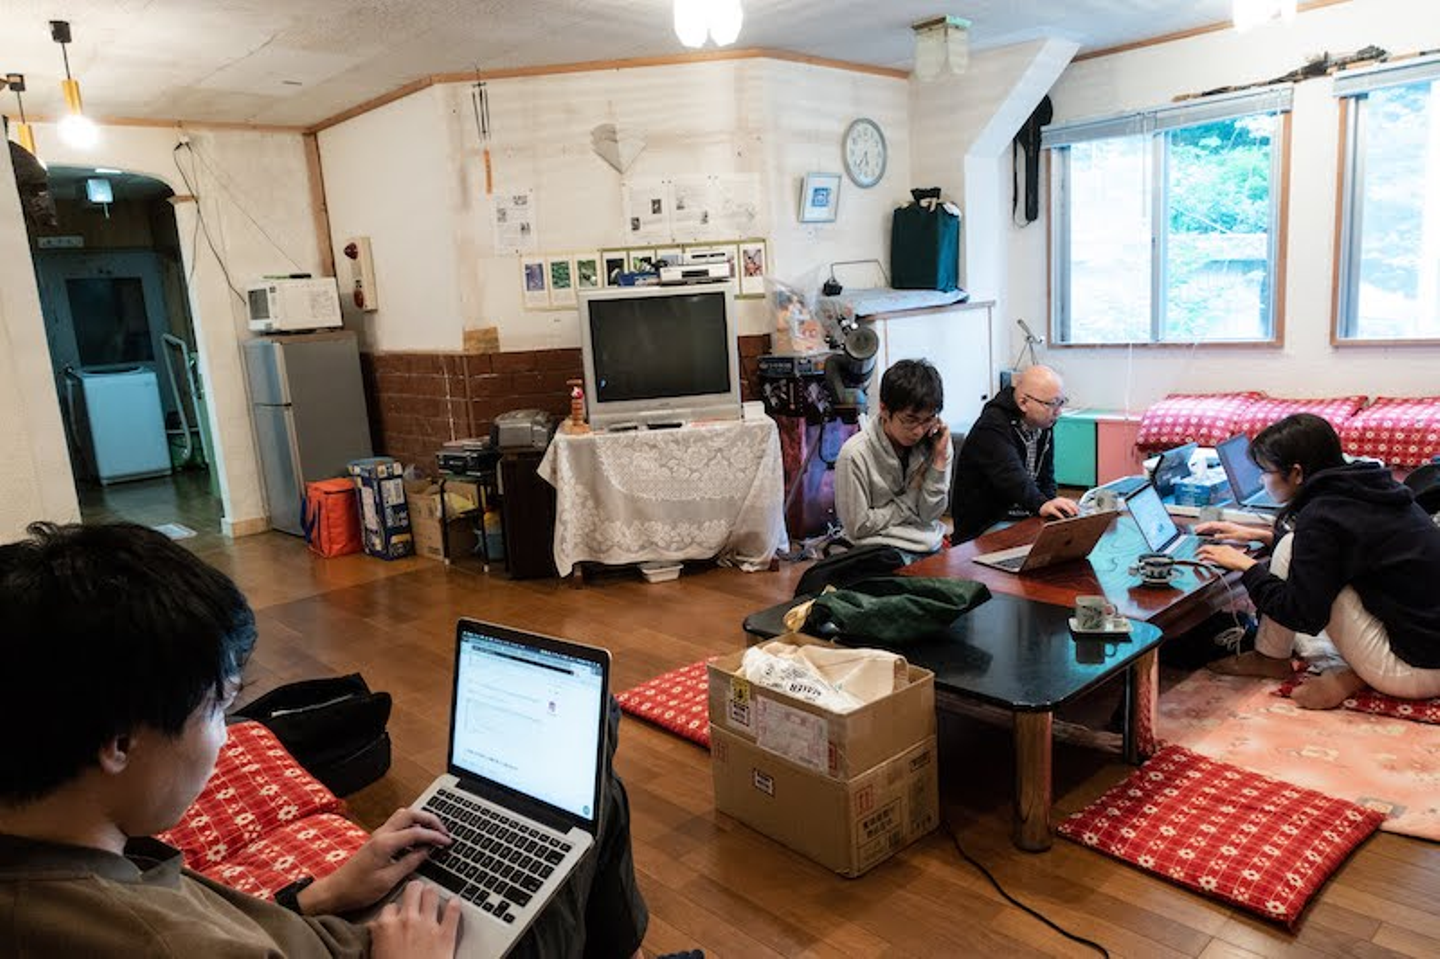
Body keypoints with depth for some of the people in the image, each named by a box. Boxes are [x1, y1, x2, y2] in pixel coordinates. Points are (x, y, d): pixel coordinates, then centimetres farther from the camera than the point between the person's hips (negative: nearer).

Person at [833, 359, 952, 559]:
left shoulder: (932, 443, 1)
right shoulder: (855, 454, -13)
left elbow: (930, 514, -1)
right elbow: (858, 527, -9)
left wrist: (940, 458, -8)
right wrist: (909, 502, -6)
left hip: (930, 547, 5)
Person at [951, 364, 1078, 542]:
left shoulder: (1043, 425, 9)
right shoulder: (992, 427, -18)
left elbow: (1046, 477, 14)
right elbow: (1010, 474, -34)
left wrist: (1051, 507, -6)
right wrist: (1042, 505, -50)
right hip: (984, 527, -7)